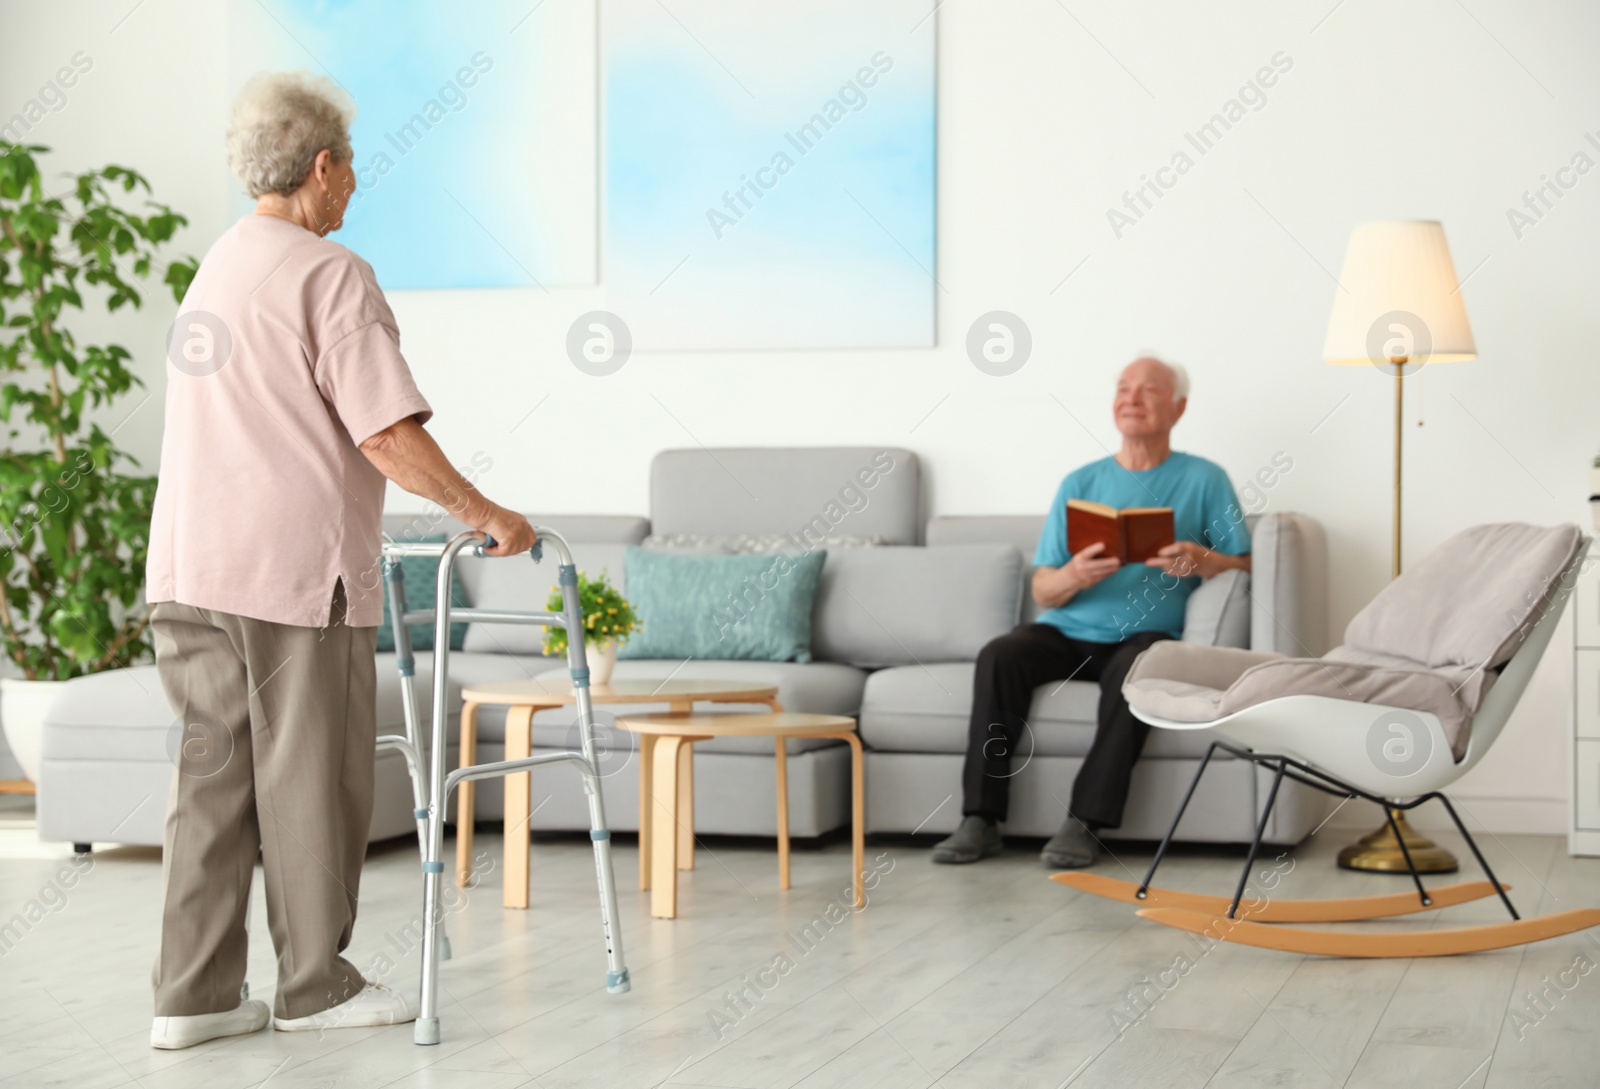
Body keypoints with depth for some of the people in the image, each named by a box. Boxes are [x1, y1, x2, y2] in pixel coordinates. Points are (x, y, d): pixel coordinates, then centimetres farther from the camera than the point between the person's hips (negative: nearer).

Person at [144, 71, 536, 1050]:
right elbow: (390, 434, -17)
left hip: (190, 570, 8)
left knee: (213, 774, 9)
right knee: (311, 781, 3)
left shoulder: (215, 268, 17)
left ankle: (194, 993, 11)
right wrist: (484, 513, -6)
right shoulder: (330, 275, -10)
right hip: (295, 570, -8)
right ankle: (315, 985, 13)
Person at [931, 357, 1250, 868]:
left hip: (1145, 634, -3)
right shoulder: (1081, 483, 15)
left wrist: (1201, 560, -20)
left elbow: (1246, 566, 2)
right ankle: (981, 820, -27)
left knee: (1133, 668, -37)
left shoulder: (1204, 479, 9)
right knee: (999, 655, -27)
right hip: (1067, 632, 3)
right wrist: (1075, 576, -15)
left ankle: (1085, 823, -33)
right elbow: (1042, 592, 9)